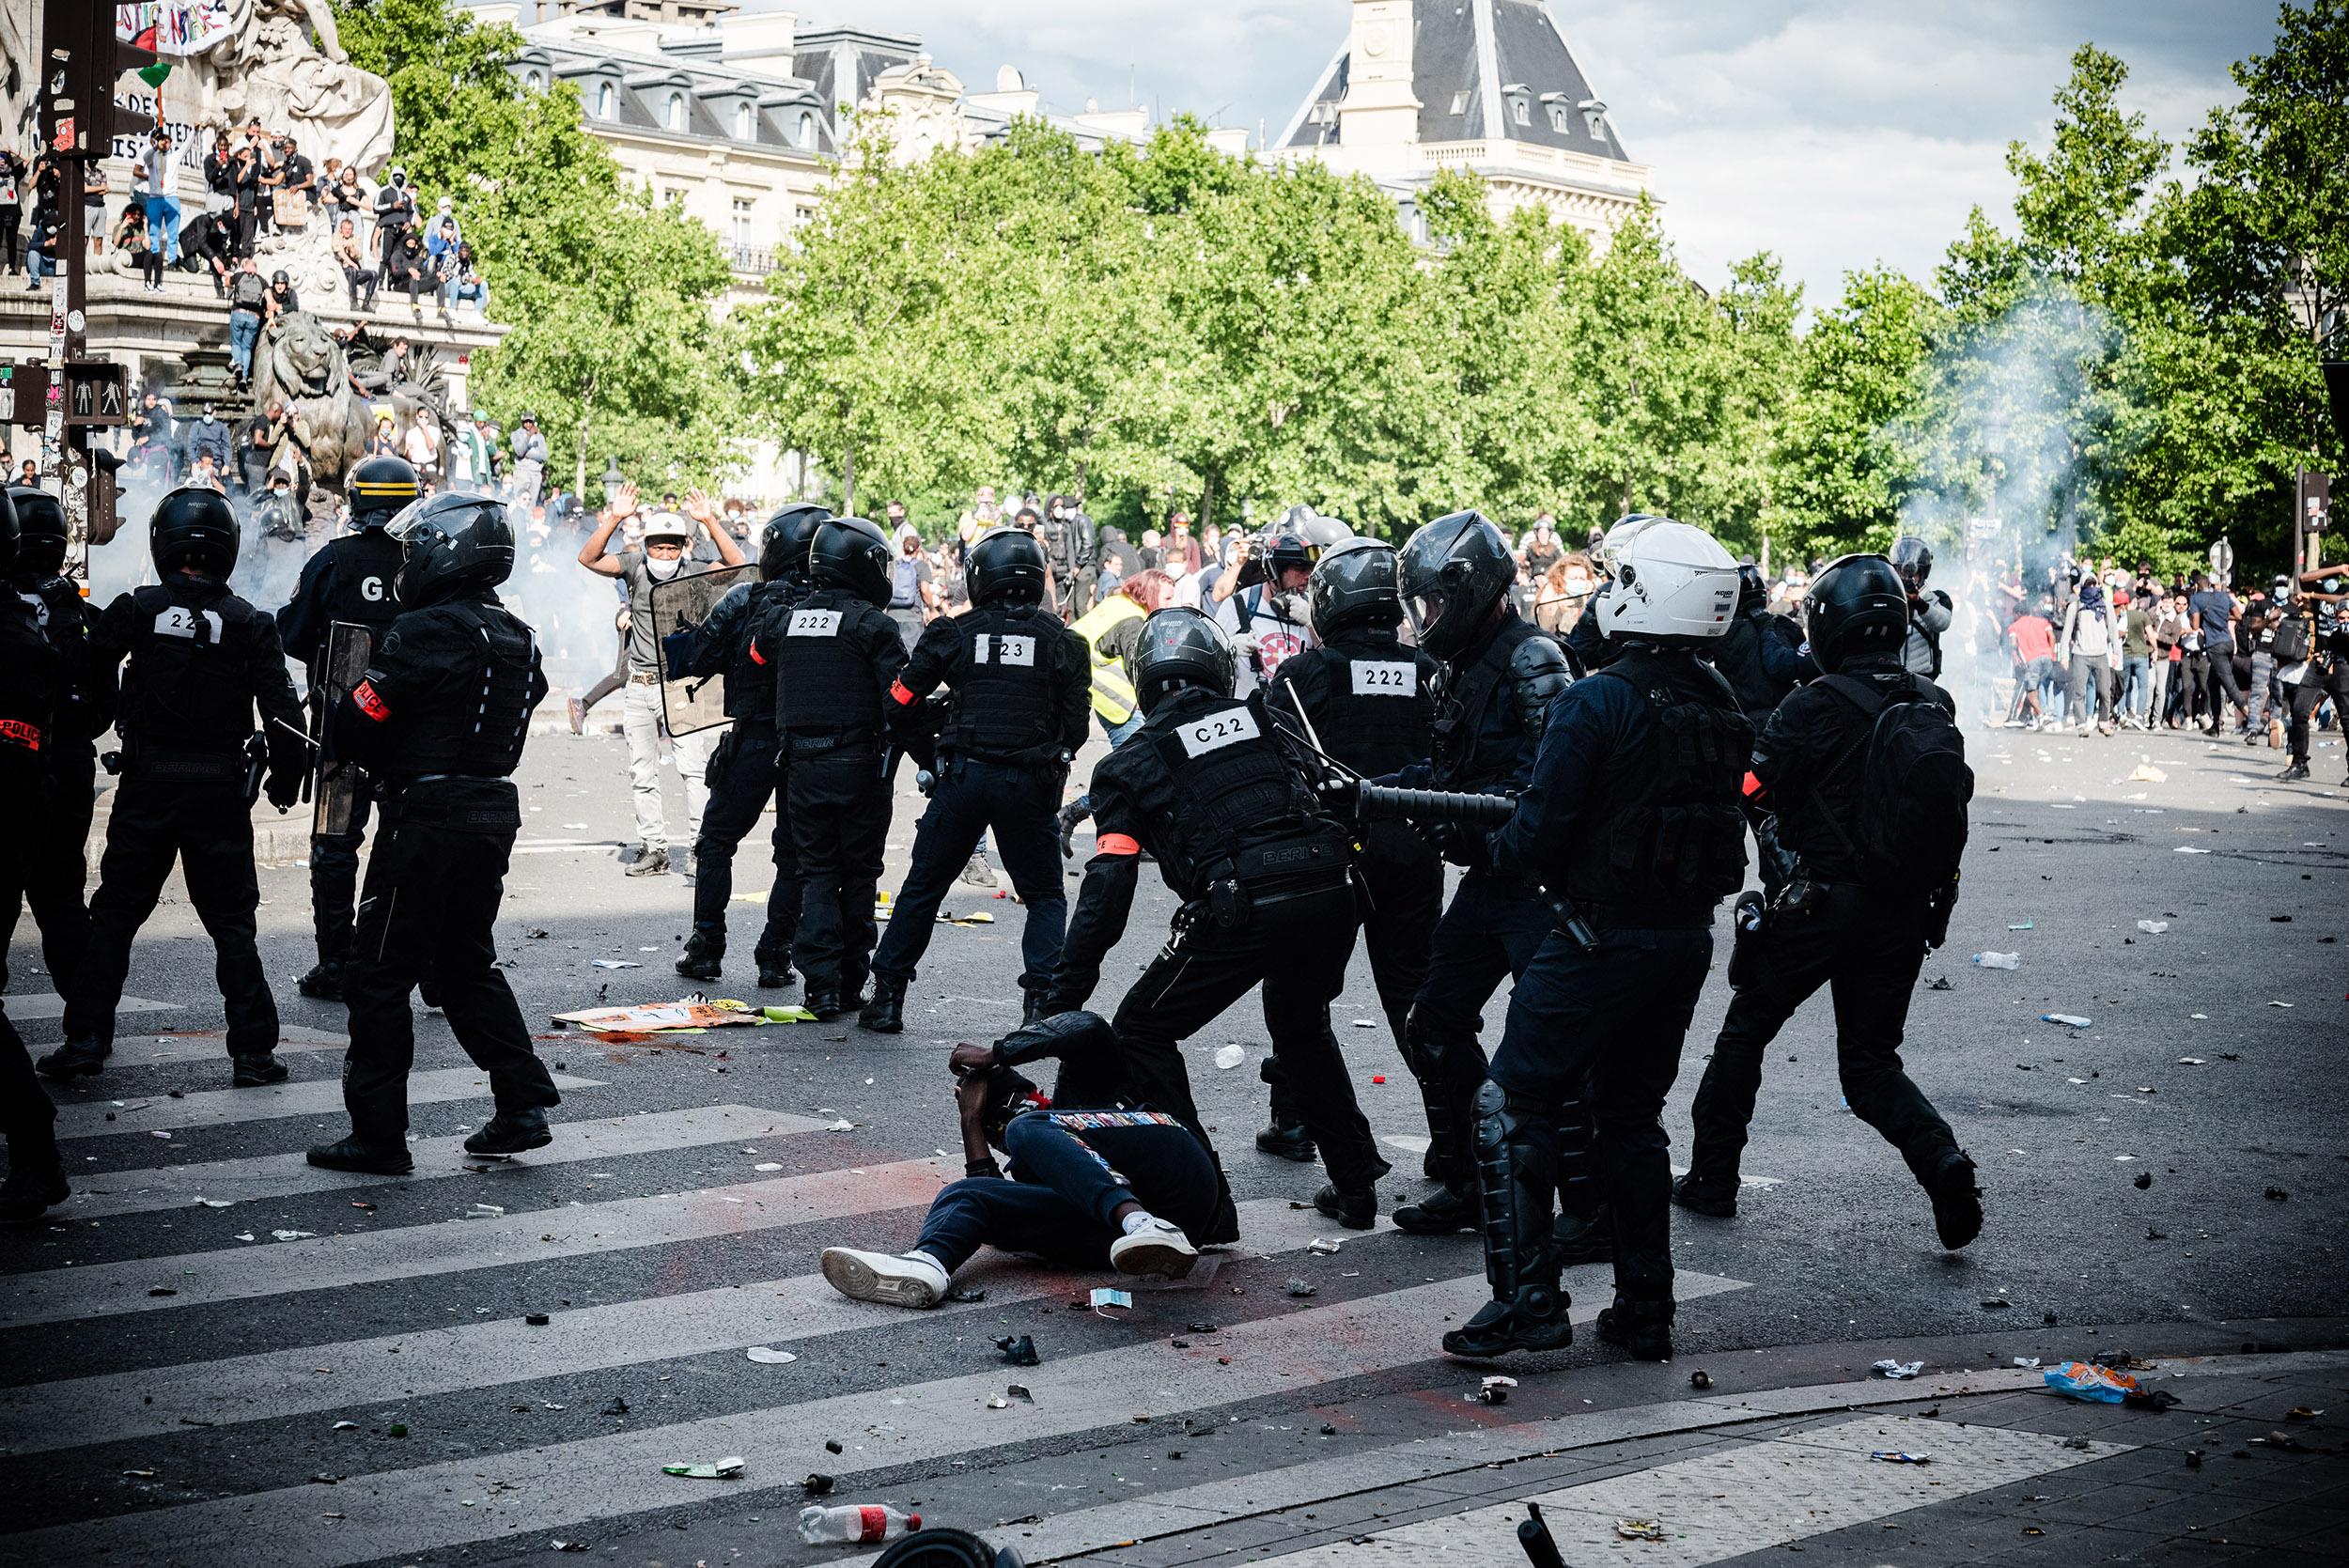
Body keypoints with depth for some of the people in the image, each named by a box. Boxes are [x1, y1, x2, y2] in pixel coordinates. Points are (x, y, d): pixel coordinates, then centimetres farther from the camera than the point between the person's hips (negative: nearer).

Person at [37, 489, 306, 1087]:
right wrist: (287, 780, 8)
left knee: (113, 914, 11)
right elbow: (281, 711, -5)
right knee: (231, 922, 8)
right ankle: (254, 1050, 6)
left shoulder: (136, 609, -6)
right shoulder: (249, 623, -4)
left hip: (146, 786, 0)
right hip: (220, 791, 0)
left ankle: (85, 1039, 10)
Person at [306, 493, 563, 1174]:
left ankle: (379, 1135, 4)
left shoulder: (426, 633, -16)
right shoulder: (519, 639, 11)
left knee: (380, 973, 1)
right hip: (495, 813, 8)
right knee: (469, 964, 20)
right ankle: (523, 1107, 17)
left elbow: (356, 726, -15)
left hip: (428, 818, -8)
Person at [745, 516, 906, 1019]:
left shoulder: (782, 619, 7)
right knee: (858, 873, 10)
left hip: (801, 764, 3)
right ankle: (850, 984, 14)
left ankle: (821, 986, -1)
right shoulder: (873, 624, -8)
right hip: (859, 766, -3)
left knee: (816, 872, 9)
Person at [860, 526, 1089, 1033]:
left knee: (922, 889, 12)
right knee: (1044, 897, 14)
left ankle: (887, 997, 13)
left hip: (963, 778, 0)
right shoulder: (1062, 642, 5)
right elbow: (1075, 727, 4)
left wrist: (929, 756, 19)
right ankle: (1042, 1001, 1)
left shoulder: (954, 633, 3)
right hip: (1031, 783, 0)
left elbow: (902, 705, 5)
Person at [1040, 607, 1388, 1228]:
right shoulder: (1263, 718, 22)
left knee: (1142, 1032, 13)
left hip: (1242, 908, -5)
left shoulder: (1132, 762, 9)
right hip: (1331, 891, 5)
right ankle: (1355, 1185, 37)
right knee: (1301, 1026, 32)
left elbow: (1108, 888, 2)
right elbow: (1333, 794, 20)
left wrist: (1062, 1000, 3)